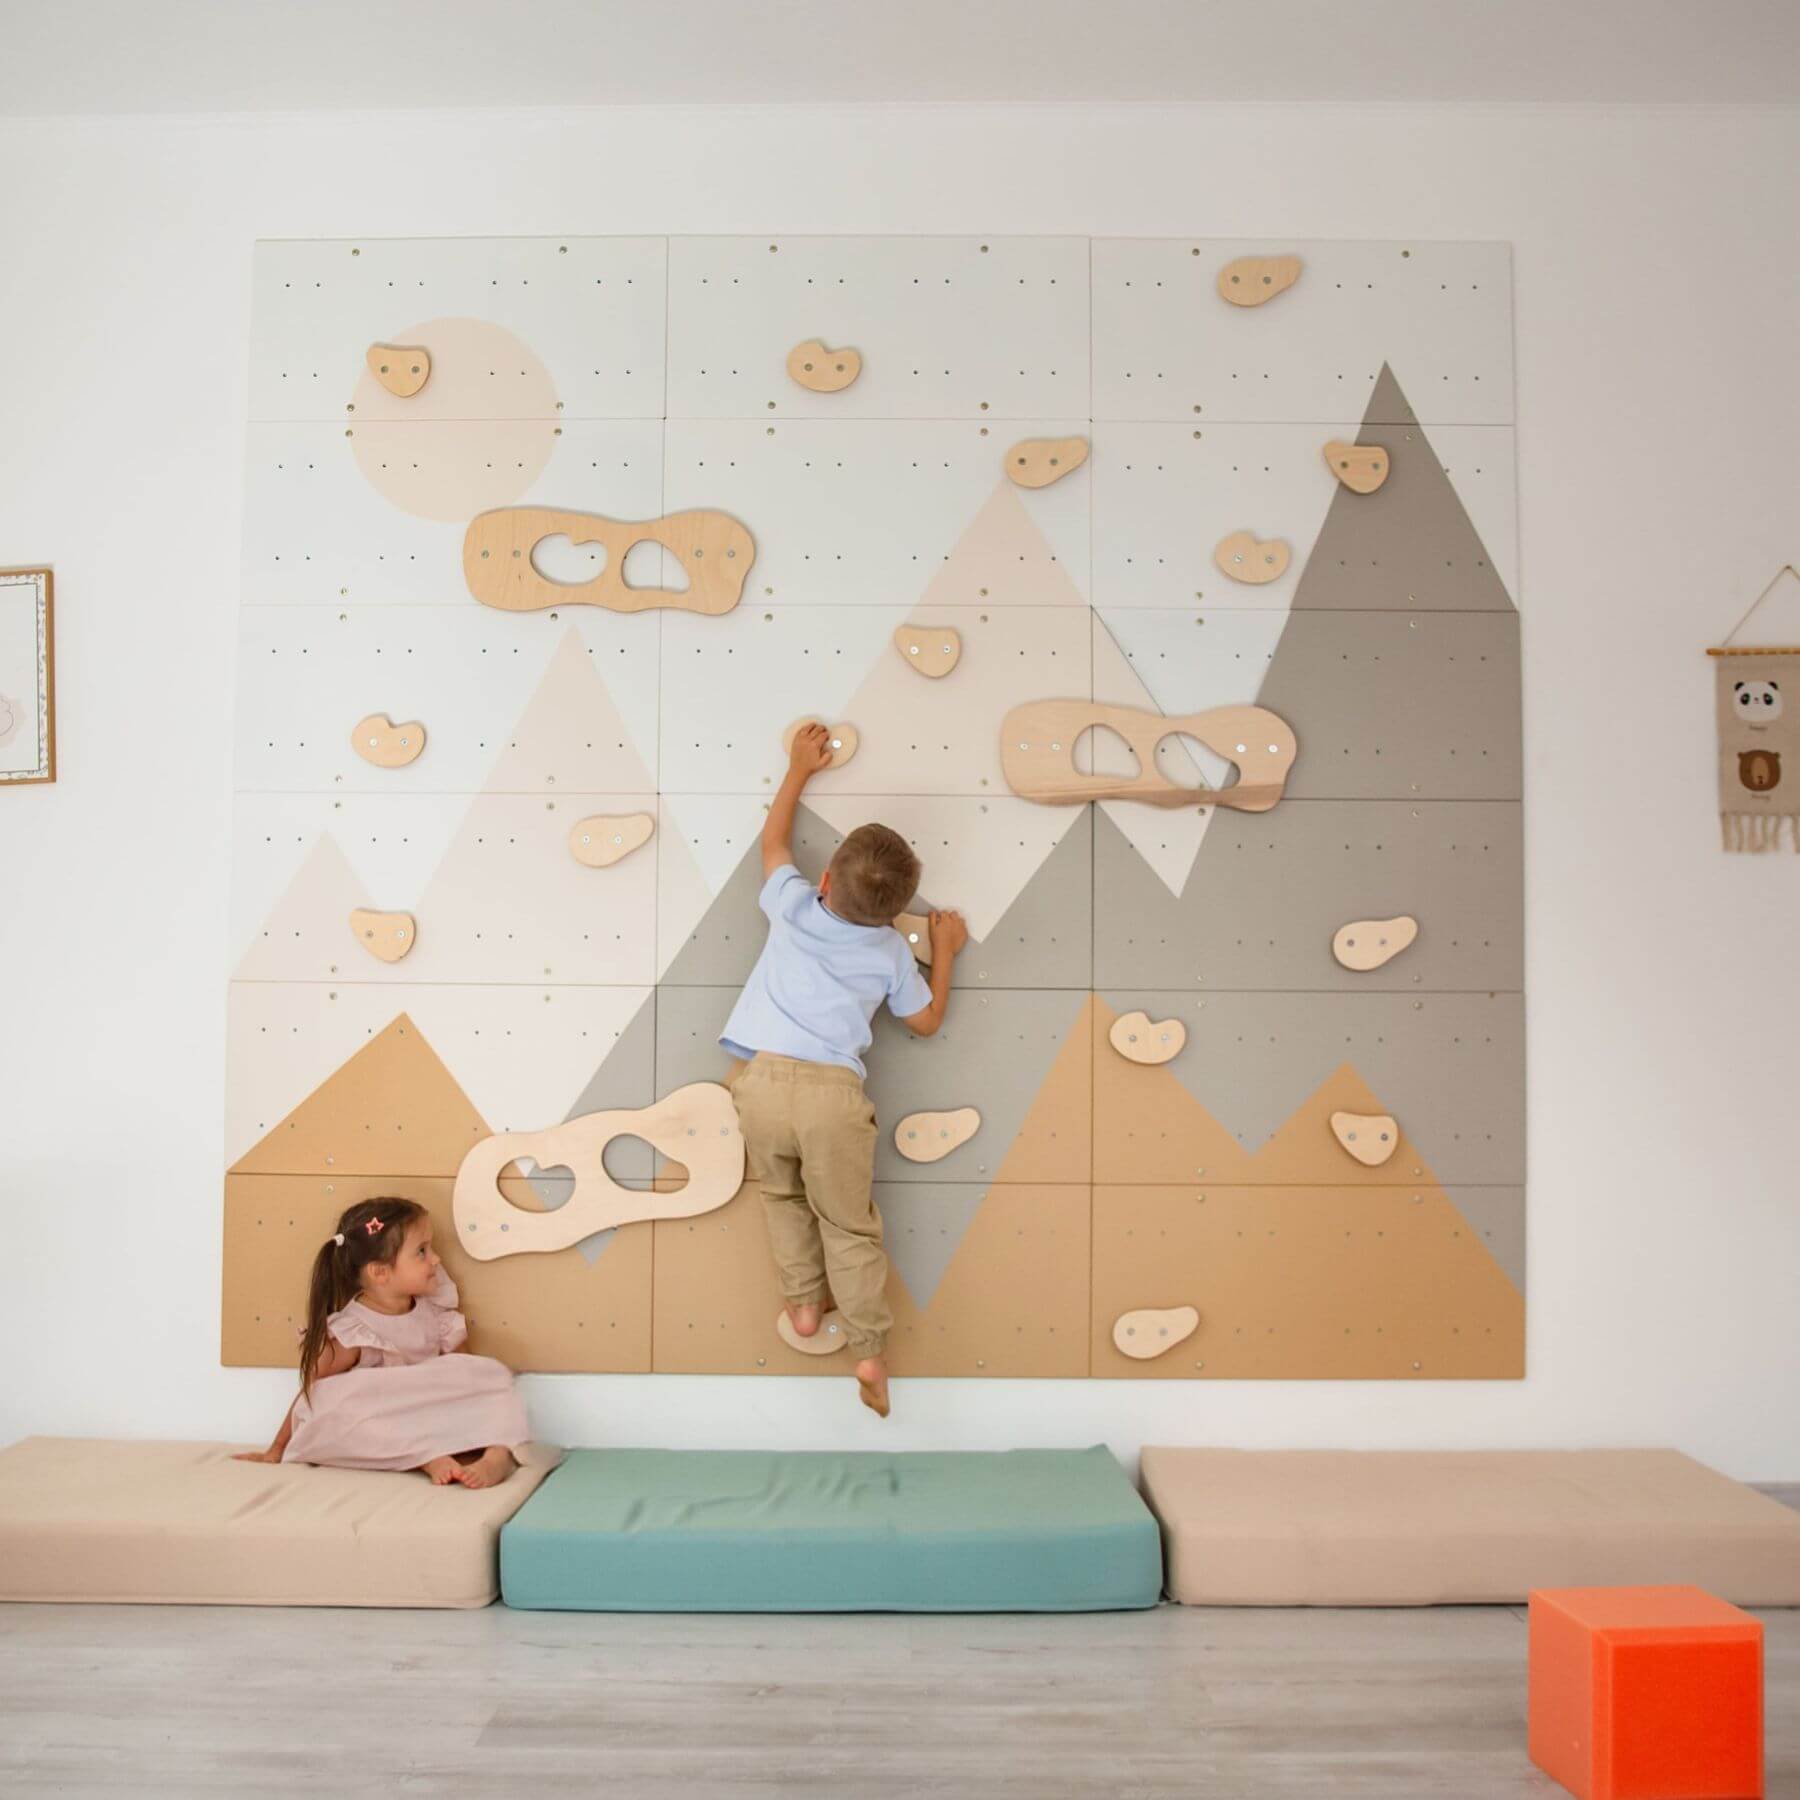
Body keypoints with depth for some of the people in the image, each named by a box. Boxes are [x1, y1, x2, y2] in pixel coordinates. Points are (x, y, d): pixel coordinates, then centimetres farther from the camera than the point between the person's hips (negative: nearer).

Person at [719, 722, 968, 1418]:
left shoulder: (793, 907, 9)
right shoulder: (892, 953, 8)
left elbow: (773, 840, 29)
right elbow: (927, 1020, 23)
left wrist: (799, 770, 38)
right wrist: (945, 951, 33)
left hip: (762, 1080, 1)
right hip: (833, 1093, -1)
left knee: (783, 1196, 27)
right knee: (849, 1222, 13)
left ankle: (803, 1303, 26)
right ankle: (869, 1348, 10)